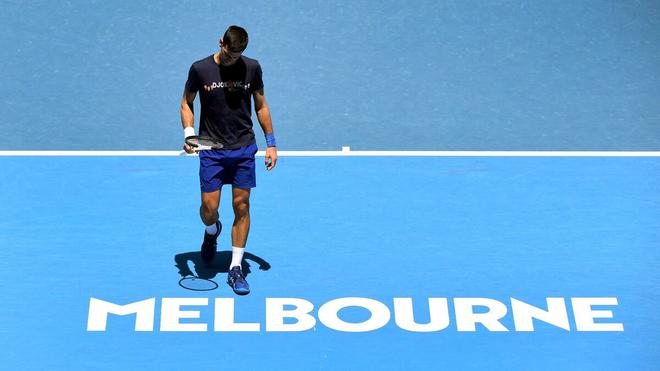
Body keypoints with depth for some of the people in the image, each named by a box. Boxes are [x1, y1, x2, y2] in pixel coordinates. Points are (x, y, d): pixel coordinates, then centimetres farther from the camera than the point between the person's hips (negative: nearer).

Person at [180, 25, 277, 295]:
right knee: (209, 208, -3)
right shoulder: (200, 69, -5)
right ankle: (212, 232, 35)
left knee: (241, 206, 0)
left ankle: (235, 269, 10)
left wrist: (271, 143, 6)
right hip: (211, 150, -1)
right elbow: (187, 103, 6)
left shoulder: (252, 68, -1)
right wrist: (189, 133, -10)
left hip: (244, 150, 1)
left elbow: (260, 106, 10)